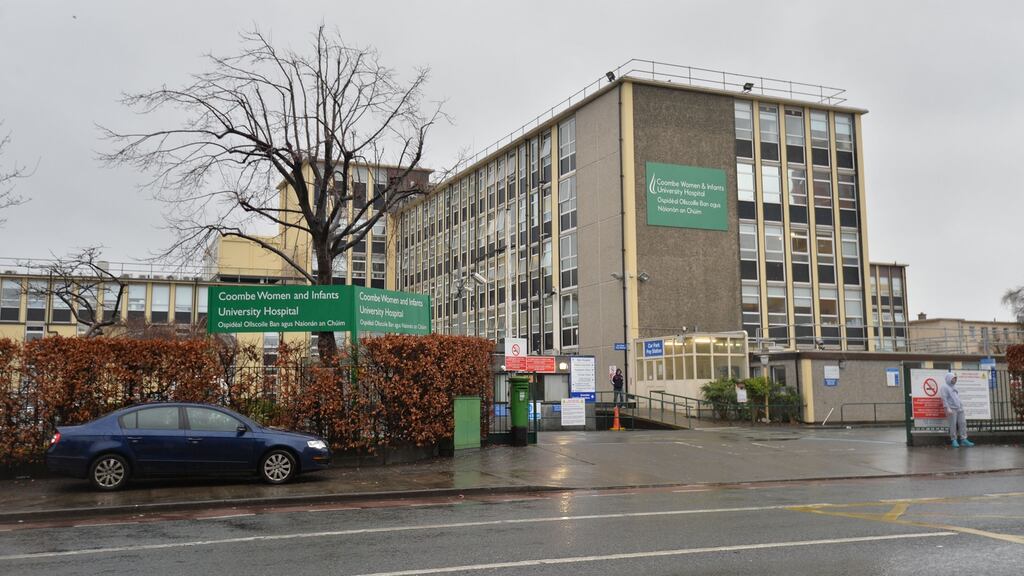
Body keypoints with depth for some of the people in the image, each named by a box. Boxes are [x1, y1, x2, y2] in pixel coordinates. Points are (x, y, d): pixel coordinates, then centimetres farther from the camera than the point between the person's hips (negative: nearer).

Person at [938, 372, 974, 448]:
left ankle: (963, 439, 3)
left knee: (962, 423, 1)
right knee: (953, 424, -5)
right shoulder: (944, 387, -4)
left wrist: (961, 406, 17)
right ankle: (954, 440, 2)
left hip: (959, 408, 8)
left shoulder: (954, 387, 22)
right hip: (952, 409, -8)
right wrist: (948, 409, -19)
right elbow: (944, 399, -12)